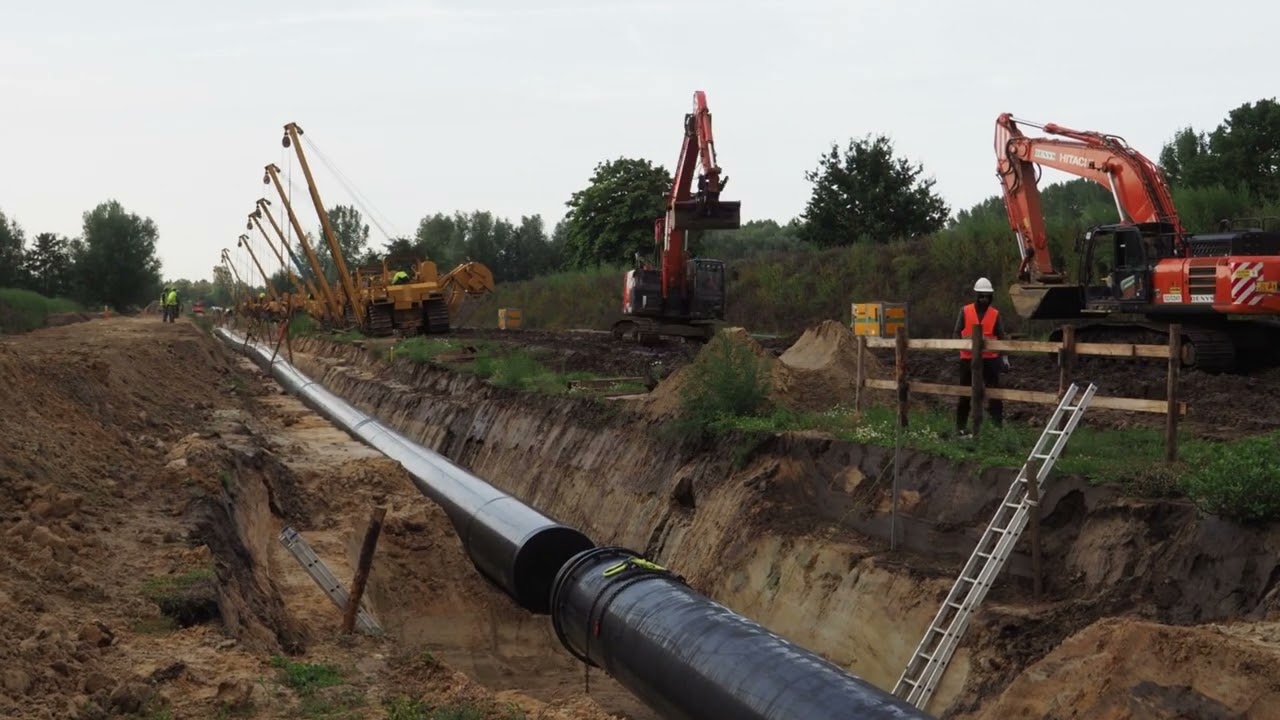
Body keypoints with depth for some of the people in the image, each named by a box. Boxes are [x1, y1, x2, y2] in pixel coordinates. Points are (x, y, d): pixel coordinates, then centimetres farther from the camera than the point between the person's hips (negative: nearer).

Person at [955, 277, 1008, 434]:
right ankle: (960, 426, 14)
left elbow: (1001, 336, 7)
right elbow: (957, 333, 3)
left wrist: (1004, 358, 1)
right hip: (968, 358, -1)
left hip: (990, 358, 1)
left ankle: (998, 423, 3)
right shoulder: (965, 311, 1)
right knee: (965, 393, 6)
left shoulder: (995, 314, 4)